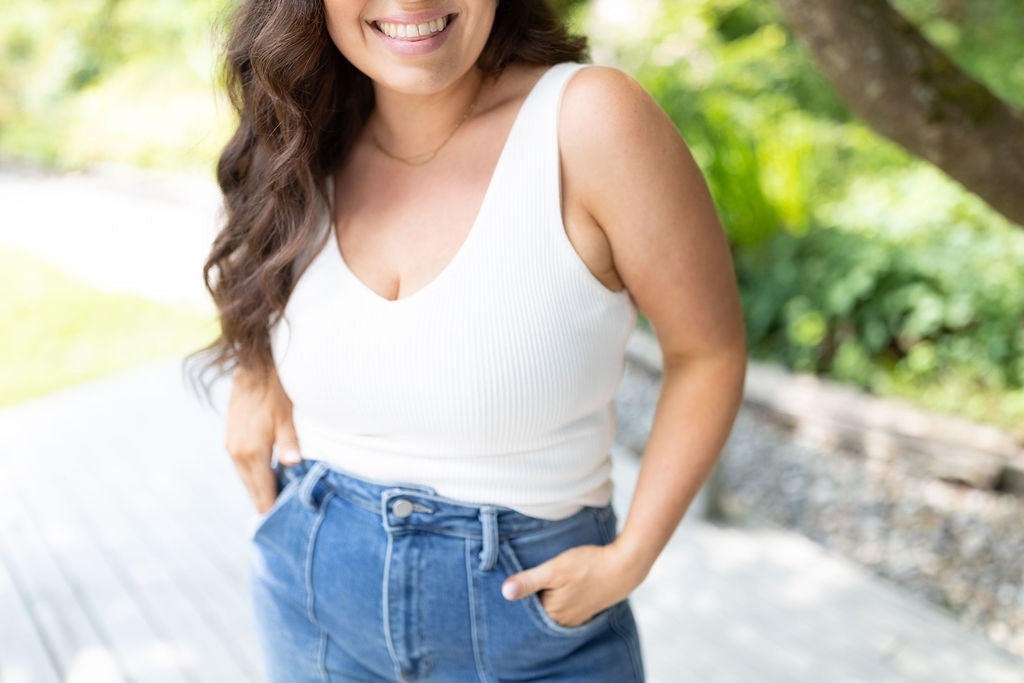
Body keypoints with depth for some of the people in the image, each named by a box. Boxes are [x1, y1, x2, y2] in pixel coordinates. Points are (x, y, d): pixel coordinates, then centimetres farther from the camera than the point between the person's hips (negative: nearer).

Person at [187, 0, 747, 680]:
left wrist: (630, 560, -14)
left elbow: (710, 350, -12)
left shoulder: (589, 119, -21)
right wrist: (255, 379, 4)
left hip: (526, 601, -3)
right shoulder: (310, 144, -6)